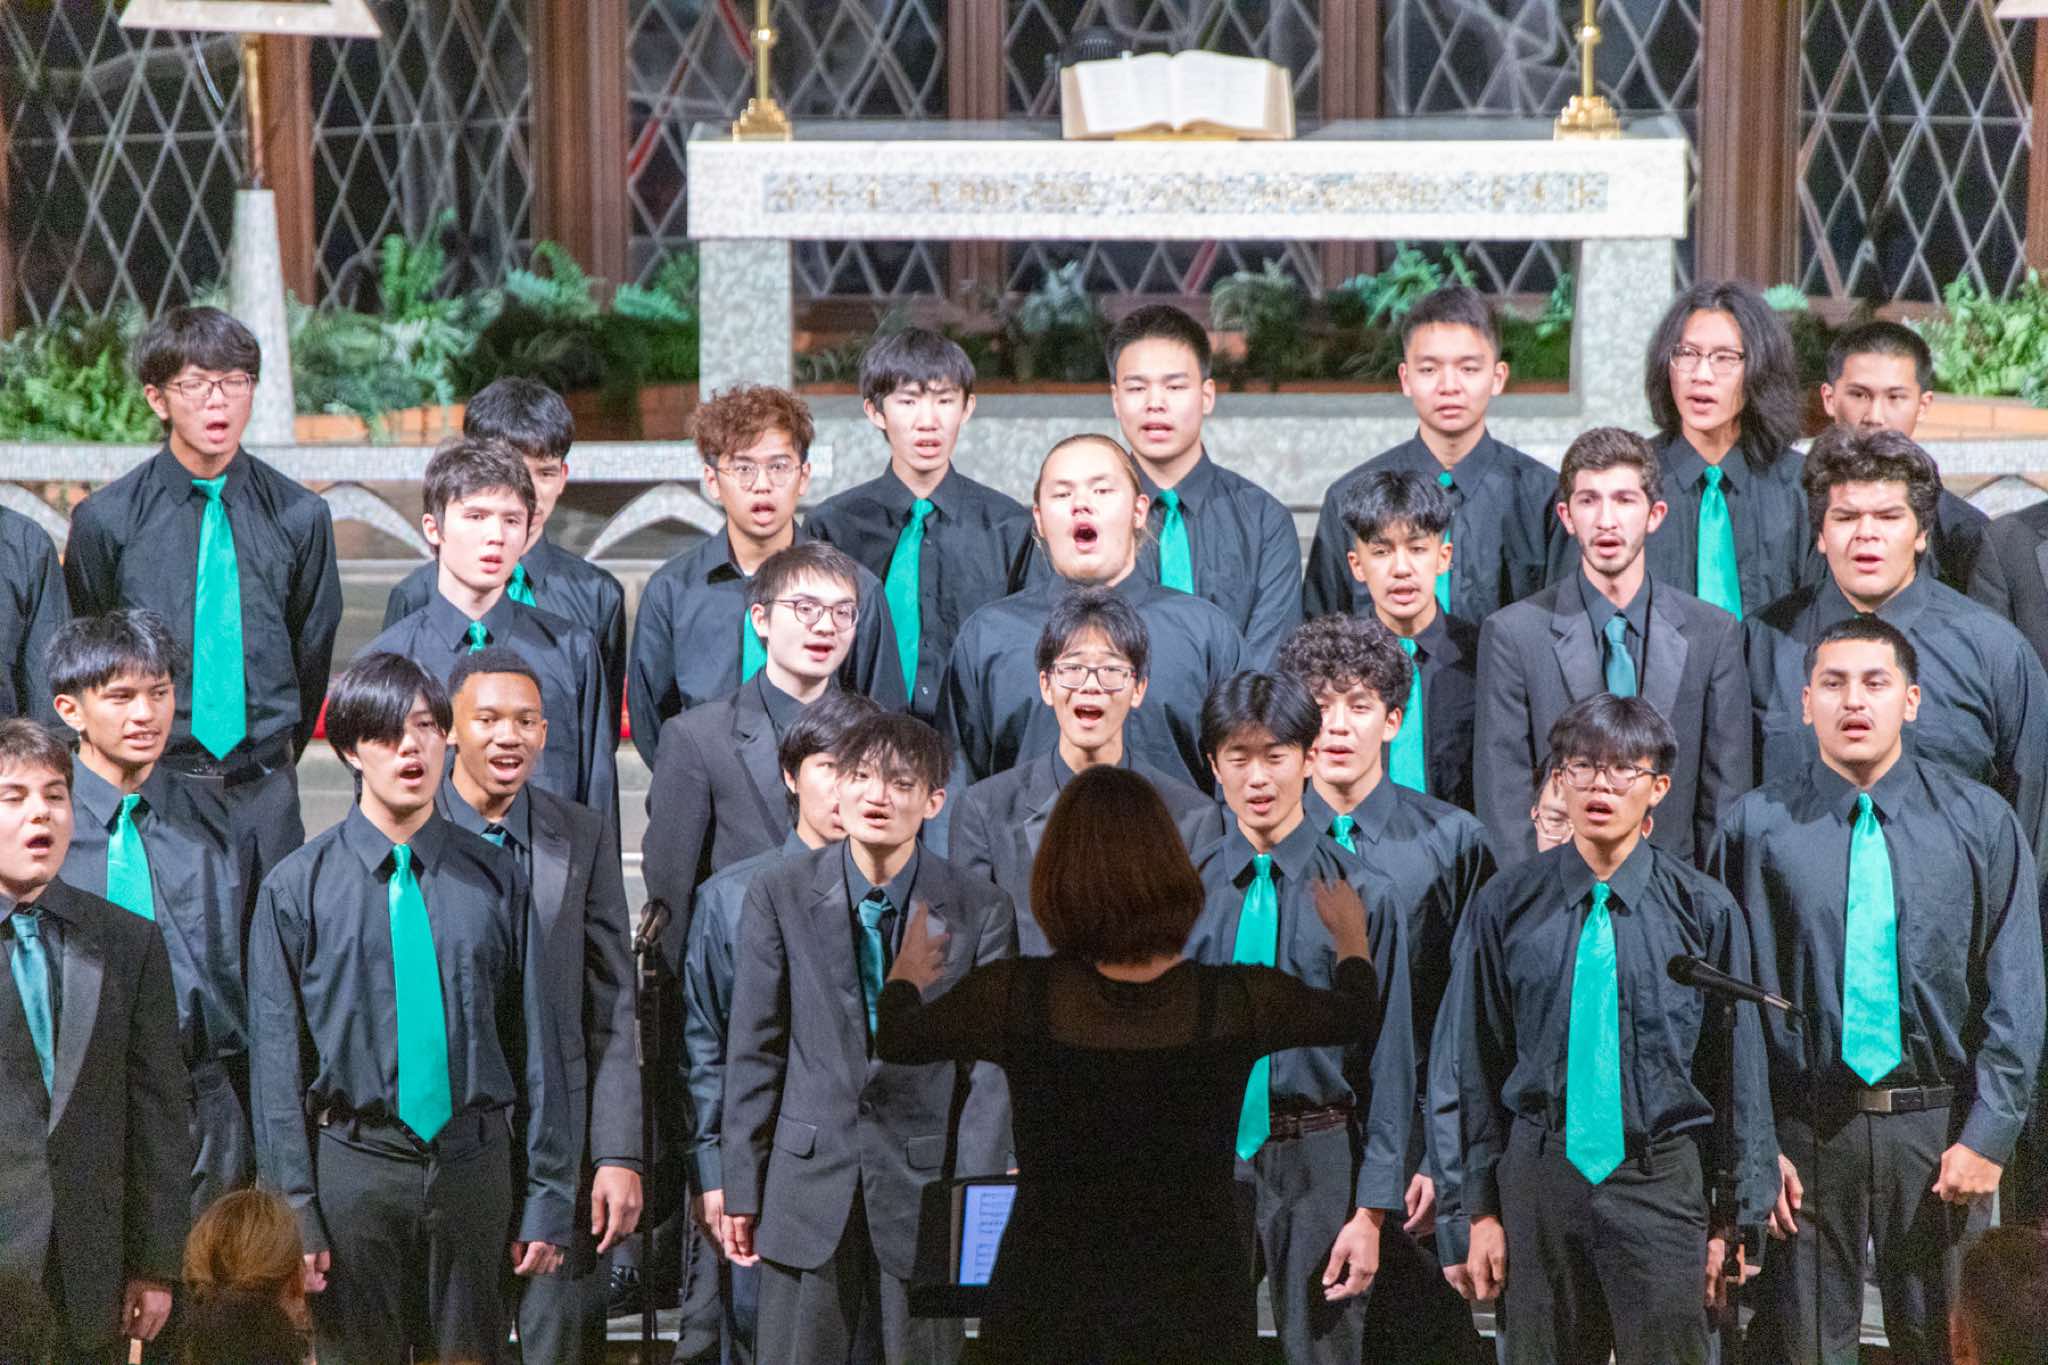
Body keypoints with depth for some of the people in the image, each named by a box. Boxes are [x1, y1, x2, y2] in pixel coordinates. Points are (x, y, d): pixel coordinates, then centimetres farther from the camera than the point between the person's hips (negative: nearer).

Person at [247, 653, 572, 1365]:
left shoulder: (494, 878, 4)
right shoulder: (298, 887, -1)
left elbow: (534, 1047, 5)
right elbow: (277, 1065, -1)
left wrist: (548, 1201, 2)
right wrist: (293, 1212, -5)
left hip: (474, 1165, 1)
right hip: (355, 1167, -1)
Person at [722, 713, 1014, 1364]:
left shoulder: (980, 911, -3)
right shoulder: (780, 894, 0)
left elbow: (989, 1069, -3)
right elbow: (753, 1050, 3)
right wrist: (742, 1187, 1)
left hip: (923, 1185, 0)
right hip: (808, 1182, 1)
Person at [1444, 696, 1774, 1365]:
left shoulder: (1705, 908, -2)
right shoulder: (1506, 904, 2)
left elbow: (1739, 1067, 1)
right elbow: (1477, 1064, 5)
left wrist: (1737, 1216, 0)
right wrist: (1482, 1208, 3)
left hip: (1660, 1183, -1)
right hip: (1538, 1179, 1)